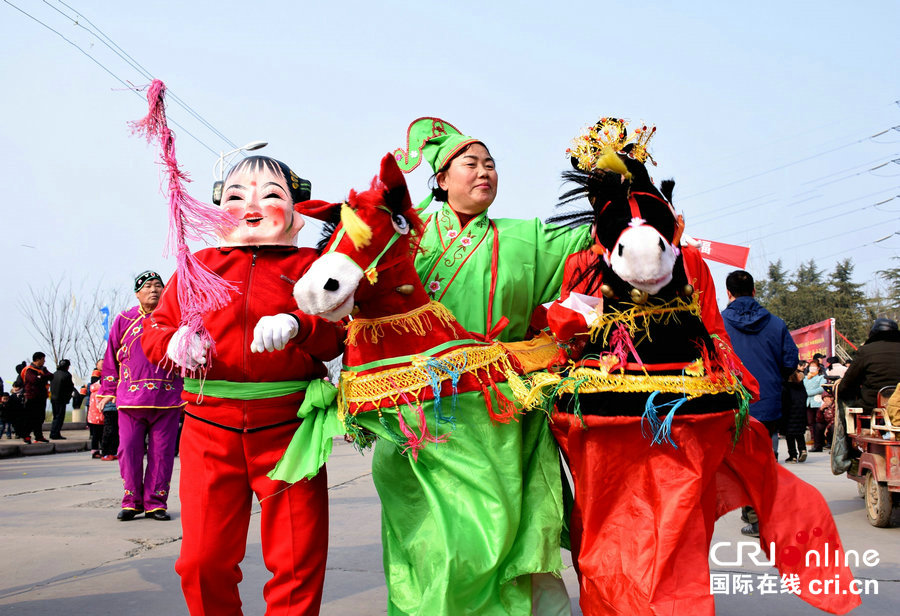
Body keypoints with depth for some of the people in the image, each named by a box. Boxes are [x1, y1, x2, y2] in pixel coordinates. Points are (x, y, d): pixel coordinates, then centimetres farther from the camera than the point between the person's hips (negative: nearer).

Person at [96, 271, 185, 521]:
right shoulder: (124, 320, 10)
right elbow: (111, 358, 15)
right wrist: (108, 391, 11)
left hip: (167, 398, 0)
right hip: (130, 398, 0)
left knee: (162, 451, 0)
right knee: (129, 449, -3)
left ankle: (156, 502, 9)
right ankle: (132, 501, 9)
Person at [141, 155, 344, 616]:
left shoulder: (308, 266, 6)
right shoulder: (199, 265, 12)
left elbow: (335, 335, -4)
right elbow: (155, 328, 12)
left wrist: (296, 326, -24)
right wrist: (174, 343, -10)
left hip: (288, 426, -2)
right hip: (210, 426, 2)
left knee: (298, 561, 3)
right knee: (204, 560, 4)